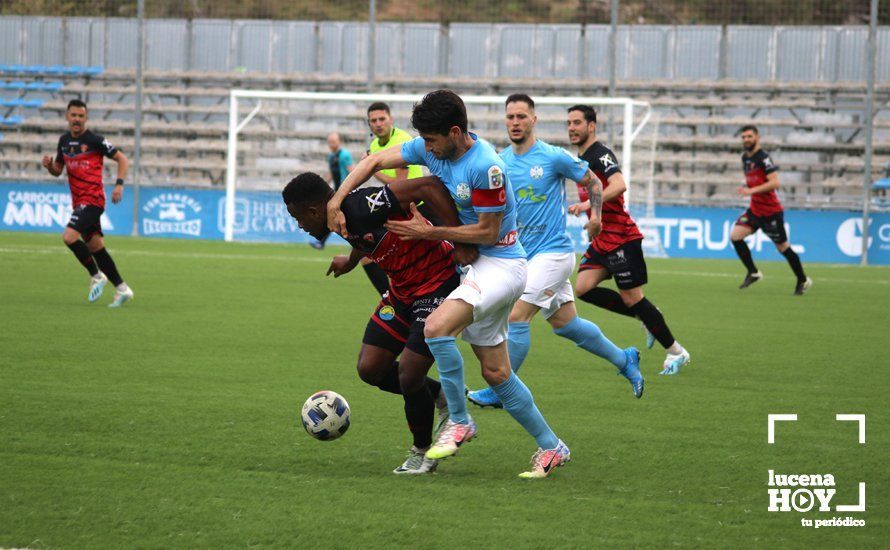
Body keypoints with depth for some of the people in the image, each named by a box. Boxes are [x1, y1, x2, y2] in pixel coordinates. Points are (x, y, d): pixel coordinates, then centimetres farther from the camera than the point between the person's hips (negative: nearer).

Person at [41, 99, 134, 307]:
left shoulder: (95, 140, -10)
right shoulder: (64, 141, 11)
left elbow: (122, 159, -5)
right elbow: (58, 170, 21)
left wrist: (119, 185, -17)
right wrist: (49, 165, -2)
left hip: (92, 199, -8)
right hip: (79, 202, 8)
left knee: (70, 237, -22)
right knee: (95, 247, 7)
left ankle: (96, 276, -5)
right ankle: (121, 289, 14)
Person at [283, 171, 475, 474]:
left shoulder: (363, 208, -28)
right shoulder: (342, 216, 0)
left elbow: (428, 187, -33)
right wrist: (351, 260, 46)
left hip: (439, 286, -9)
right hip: (403, 289, 9)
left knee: (408, 376, -12)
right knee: (370, 369, 3)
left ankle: (422, 453, 13)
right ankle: (441, 396, 24)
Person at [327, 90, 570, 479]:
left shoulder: (486, 166, -23)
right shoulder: (433, 149, 0)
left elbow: (488, 231, -18)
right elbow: (374, 162, 6)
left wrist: (429, 232, -16)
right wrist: (335, 202, -5)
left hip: (501, 264, -9)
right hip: (471, 265, 9)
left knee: (437, 326, -29)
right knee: (495, 372, 10)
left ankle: (459, 421, -14)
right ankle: (551, 447, 23)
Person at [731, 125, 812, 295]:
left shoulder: (763, 157, -17)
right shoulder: (745, 158, 10)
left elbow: (774, 182, -26)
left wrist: (752, 190, -29)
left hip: (771, 211, -8)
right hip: (755, 209, 8)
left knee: (783, 247, 2)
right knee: (735, 235, -9)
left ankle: (803, 281, 18)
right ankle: (753, 272, 1)